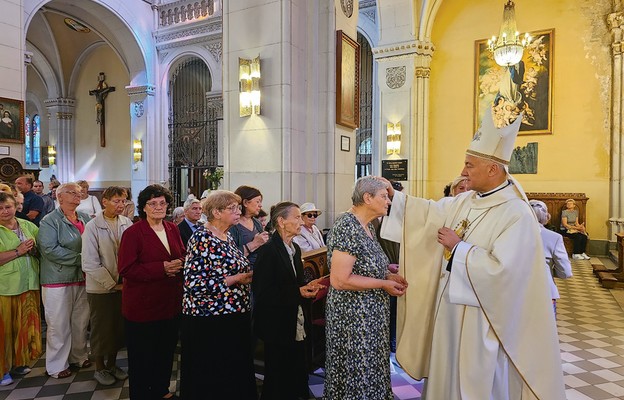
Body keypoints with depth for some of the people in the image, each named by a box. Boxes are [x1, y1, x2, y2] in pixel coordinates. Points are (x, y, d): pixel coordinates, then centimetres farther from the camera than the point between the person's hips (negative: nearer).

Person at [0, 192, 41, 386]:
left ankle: (20, 361, 29)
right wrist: (18, 251, -17)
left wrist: (34, 249, -5)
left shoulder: (28, 226, 9)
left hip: (29, 284, 4)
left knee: (27, 324, 11)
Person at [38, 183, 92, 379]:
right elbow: (50, 249, -18)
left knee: (81, 321, 14)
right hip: (58, 280, -5)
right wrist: (80, 259, -17)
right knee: (59, 324, 5)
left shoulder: (85, 218, 9)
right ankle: (57, 365, 21)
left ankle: (79, 356, 31)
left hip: (82, 277, 5)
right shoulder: (50, 221, -8)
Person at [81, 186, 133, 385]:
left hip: (123, 285, 3)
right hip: (101, 288, -3)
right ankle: (99, 368, 32)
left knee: (119, 326, 15)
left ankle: (112, 363, 36)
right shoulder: (93, 227, -13)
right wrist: (112, 284, -14)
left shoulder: (127, 223, -5)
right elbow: (90, 263, -14)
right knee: (102, 328, 11)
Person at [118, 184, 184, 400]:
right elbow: (126, 269, -18)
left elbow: (182, 255, 14)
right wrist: (162, 268, -23)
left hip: (170, 303, 6)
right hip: (143, 306, -6)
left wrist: (180, 264, -10)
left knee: (166, 351, 19)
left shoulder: (173, 229, 6)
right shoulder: (133, 233, -13)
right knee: (142, 356, 9)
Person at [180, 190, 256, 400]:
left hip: (235, 315, 8)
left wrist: (247, 275, 3)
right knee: (211, 377, 6)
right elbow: (194, 283, -24)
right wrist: (237, 279, -21)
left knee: (236, 371, 17)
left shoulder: (227, 236, 10)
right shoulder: (202, 239, -16)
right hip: (209, 320, -8)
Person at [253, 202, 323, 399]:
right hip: (278, 324, -7)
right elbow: (262, 290, -21)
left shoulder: (295, 248, 9)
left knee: (296, 374, 12)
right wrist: (298, 292, -21)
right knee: (278, 377, 7)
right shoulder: (269, 250, -17)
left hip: (295, 322, 8)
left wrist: (307, 286, -2)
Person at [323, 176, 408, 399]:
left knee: (368, 368, 21)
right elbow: (340, 280, -27)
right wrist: (384, 284, -19)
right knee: (357, 372, 8)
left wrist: (388, 275, 1)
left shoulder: (367, 226, 7)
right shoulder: (347, 228, -22)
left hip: (369, 313, 9)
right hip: (353, 315, -9)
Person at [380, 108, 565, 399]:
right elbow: (433, 212, 13)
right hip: (452, 306, 8)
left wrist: (458, 247, -20)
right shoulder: (466, 201, 2)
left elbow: (501, 269, -29)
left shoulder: (517, 214, -22)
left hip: (480, 318, -7)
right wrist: (395, 196, 9)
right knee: (449, 373, 22)